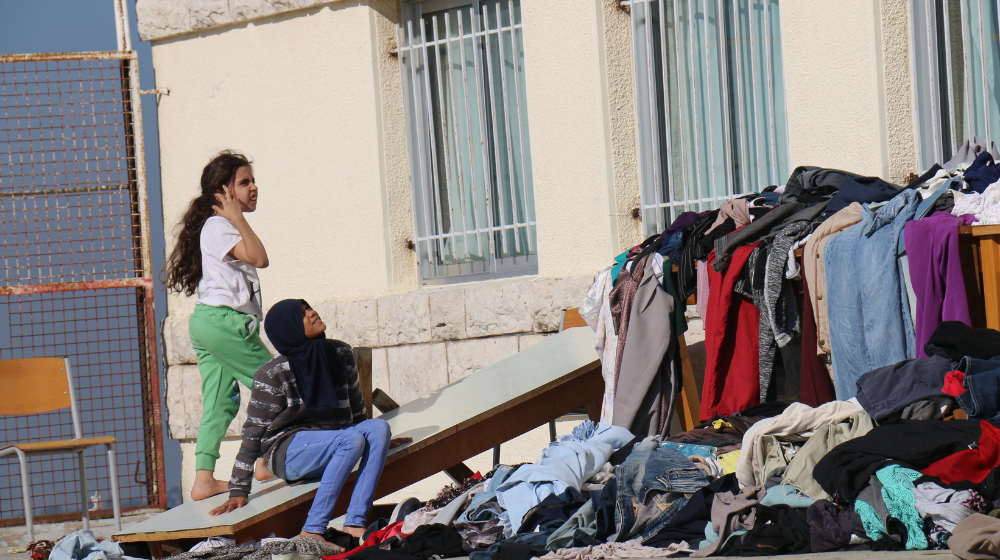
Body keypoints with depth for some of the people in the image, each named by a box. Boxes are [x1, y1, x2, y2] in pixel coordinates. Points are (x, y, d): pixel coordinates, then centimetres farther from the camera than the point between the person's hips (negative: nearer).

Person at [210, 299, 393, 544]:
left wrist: (376, 440, 29)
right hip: (286, 451, -6)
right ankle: (312, 531, -32)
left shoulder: (340, 354, 2)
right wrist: (238, 491, -11)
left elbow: (355, 405, 20)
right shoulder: (273, 374, -14)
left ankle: (355, 524, -28)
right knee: (351, 439, -30)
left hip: (330, 449, 6)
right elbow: (253, 432, -10)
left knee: (379, 426, -20)